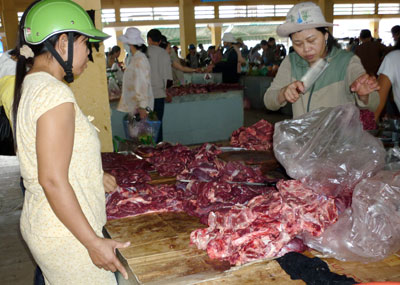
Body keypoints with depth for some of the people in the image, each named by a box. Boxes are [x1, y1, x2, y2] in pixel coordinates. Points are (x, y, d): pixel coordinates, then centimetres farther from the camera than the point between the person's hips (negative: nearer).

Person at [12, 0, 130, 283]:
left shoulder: (29, 86, 7)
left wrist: (94, 176, 22)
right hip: (66, 236, -9)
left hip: (40, 224, 9)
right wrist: (94, 242, -20)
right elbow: (53, 180, -25)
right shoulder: (55, 94, -23)